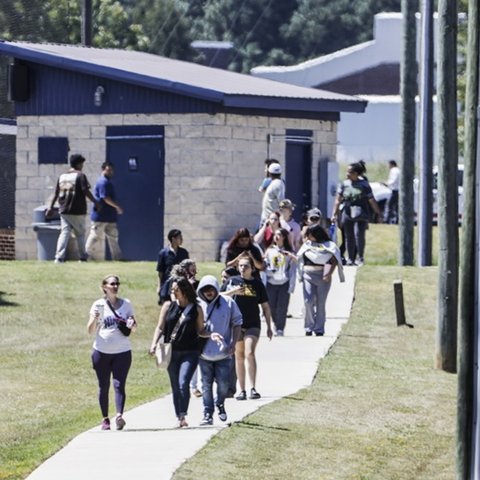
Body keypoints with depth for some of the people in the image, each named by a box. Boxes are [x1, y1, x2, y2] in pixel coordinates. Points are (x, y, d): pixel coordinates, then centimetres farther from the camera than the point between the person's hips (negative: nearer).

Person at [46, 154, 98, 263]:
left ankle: (59, 257, -16)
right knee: (80, 234, 11)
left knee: (64, 233, 0)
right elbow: (85, 191, -14)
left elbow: (56, 193, 12)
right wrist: (95, 202, -6)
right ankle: (83, 257, 19)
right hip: (77, 211, -4)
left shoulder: (62, 176, 11)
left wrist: (51, 207, 16)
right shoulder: (80, 175, -6)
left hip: (64, 211, 4)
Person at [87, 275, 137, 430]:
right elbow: (90, 330, -2)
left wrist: (132, 324, -12)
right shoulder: (98, 305, 2)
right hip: (102, 352, 0)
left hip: (122, 352, 0)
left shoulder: (126, 304, 7)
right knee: (104, 386, 4)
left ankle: (119, 415, -22)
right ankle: (105, 419, 11)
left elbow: (134, 328, 11)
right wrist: (94, 319, -22)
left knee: (119, 384, -11)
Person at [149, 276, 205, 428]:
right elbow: (160, 327, 7)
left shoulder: (196, 309, 2)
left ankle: (183, 416, -20)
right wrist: (154, 343, -7)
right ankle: (179, 417, 17)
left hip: (190, 353, -3)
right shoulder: (168, 307, 7)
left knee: (183, 383, -19)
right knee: (175, 387, 8)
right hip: (172, 352, 3)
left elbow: (200, 331, 9)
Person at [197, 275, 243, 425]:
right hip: (204, 353, 1)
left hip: (223, 353, -1)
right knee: (207, 385, 4)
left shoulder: (228, 303, -3)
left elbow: (237, 323, 4)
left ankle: (220, 404, 28)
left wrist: (233, 344, -4)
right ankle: (208, 414, 10)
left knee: (223, 384, 0)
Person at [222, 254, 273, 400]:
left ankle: (253, 388, -18)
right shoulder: (233, 281, 5)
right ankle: (242, 390, 13)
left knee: (249, 353, -19)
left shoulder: (257, 284, 5)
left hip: (252, 325, -1)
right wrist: (233, 291, -21)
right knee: (239, 357, 6)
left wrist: (269, 327, 8)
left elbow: (265, 306, 10)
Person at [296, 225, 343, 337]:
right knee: (308, 301, -10)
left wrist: (329, 274, -13)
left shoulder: (328, 246, 3)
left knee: (321, 303, 1)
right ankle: (309, 327, -1)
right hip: (308, 276, 2)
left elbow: (334, 261, -1)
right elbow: (299, 258, 14)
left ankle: (319, 329, 7)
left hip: (323, 276, -2)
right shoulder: (307, 245, 13)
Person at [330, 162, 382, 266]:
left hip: (360, 214, -3)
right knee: (349, 237, 4)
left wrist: (378, 214, 6)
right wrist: (334, 214, 2)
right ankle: (350, 258, 13)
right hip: (347, 213, 3)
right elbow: (338, 200, 9)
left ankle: (361, 258, -7)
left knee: (359, 234, -16)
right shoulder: (344, 184, 10)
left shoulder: (364, 184, 3)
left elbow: (372, 201, 6)